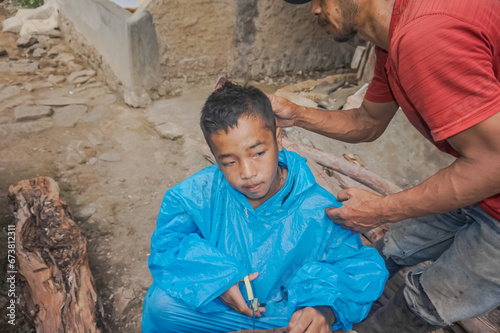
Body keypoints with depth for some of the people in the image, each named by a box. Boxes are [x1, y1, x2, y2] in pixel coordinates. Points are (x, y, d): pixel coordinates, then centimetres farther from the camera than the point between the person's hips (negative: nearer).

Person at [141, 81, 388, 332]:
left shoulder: (320, 211, -22)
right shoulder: (199, 193, -16)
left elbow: (363, 268, -14)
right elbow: (167, 242, -8)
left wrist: (326, 306, -35)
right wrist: (215, 277, -22)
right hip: (219, 305, 1)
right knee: (159, 303, -18)